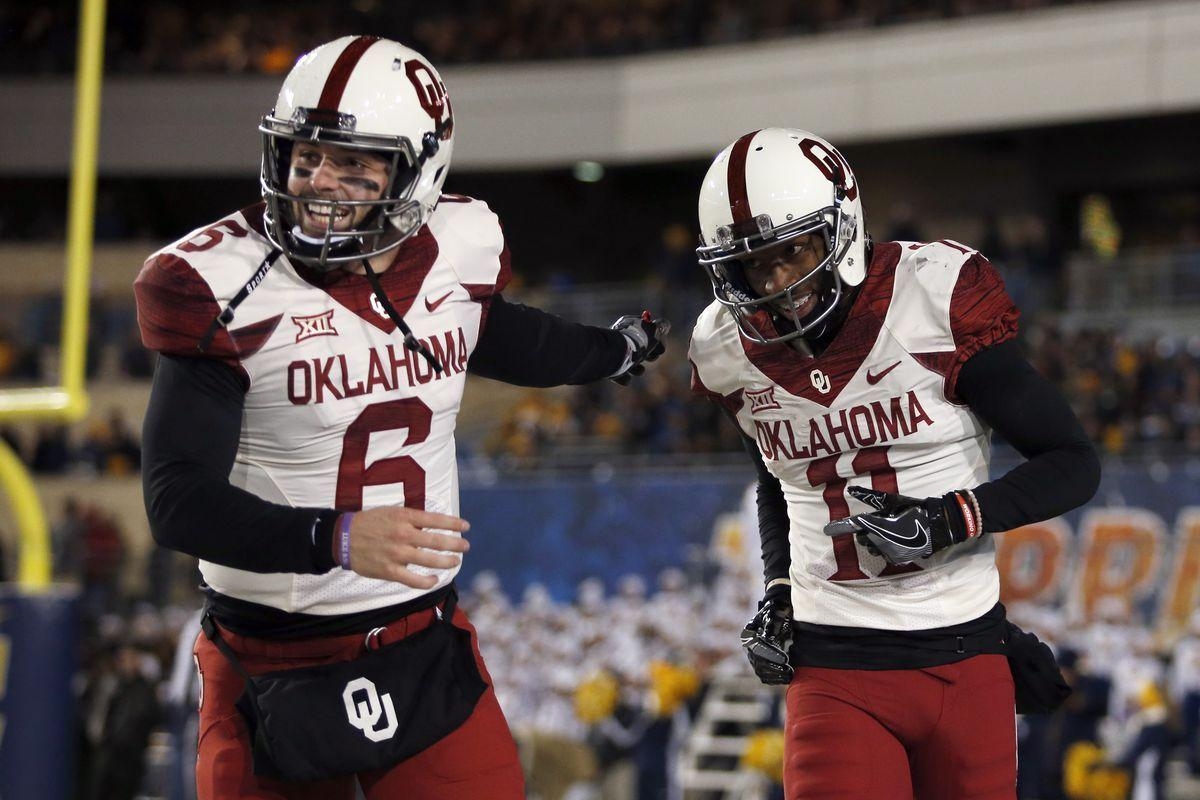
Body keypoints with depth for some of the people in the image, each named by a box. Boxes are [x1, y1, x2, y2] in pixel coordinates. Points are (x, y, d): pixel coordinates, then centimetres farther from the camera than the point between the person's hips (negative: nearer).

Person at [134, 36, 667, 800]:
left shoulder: (460, 251, -1)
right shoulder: (225, 287, -17)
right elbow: (178, 500, -21)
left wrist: (613, 350, 41)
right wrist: (338, 540, -35)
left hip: (425, 650, 3)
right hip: (273, 667, -3)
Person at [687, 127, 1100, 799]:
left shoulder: (939, 302, -12)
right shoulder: (729, 352, 3)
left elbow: (1075, 465, -7)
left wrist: (953, 519, -19)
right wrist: (779, 591, 8)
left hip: (965, 657, -1)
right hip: (834, 670, 2)